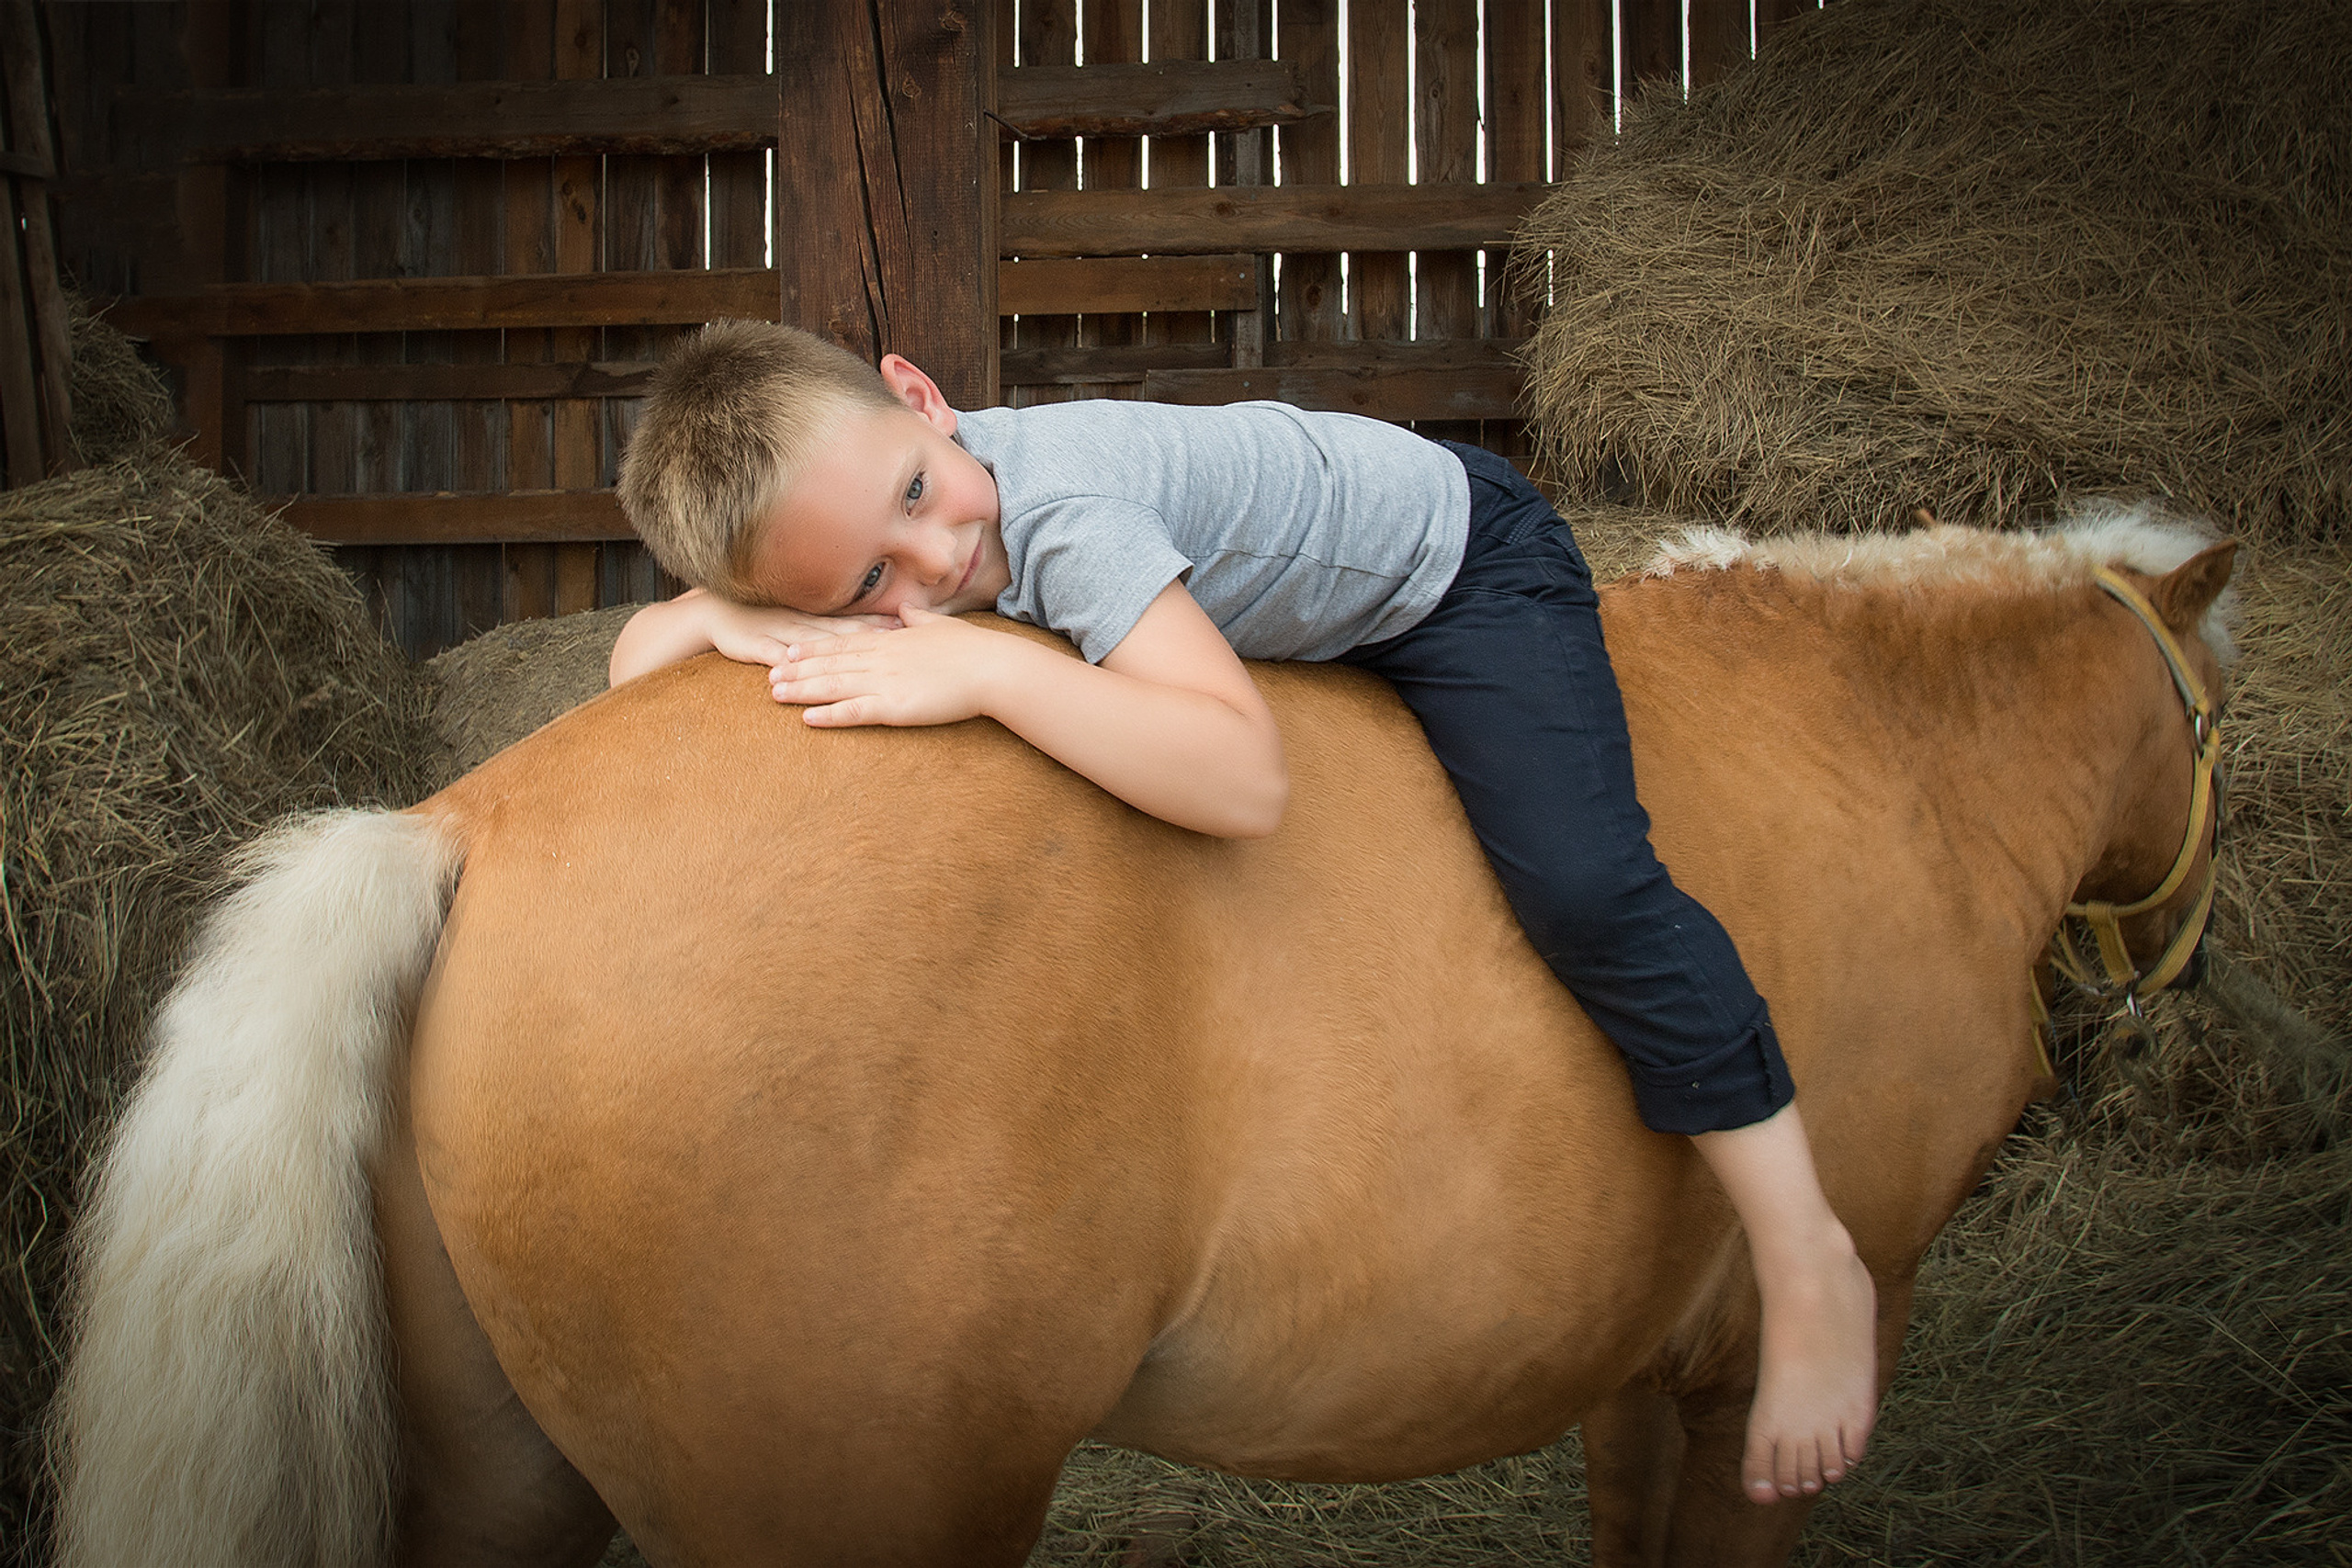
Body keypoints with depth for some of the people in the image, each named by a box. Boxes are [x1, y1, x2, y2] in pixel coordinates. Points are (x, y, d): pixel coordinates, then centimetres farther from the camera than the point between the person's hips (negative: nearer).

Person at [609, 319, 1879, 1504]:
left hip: (1465, 567, -8)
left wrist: (985, 669, -56)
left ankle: (1808, 1264, -12)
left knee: (1579, 882, -25)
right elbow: (640, 650, -11)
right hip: (1320, 607, 8)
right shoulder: (852, 472, -20)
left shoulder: (1061, 516, -42)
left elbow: (1242, 782, -52)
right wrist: (730, 617, -33)